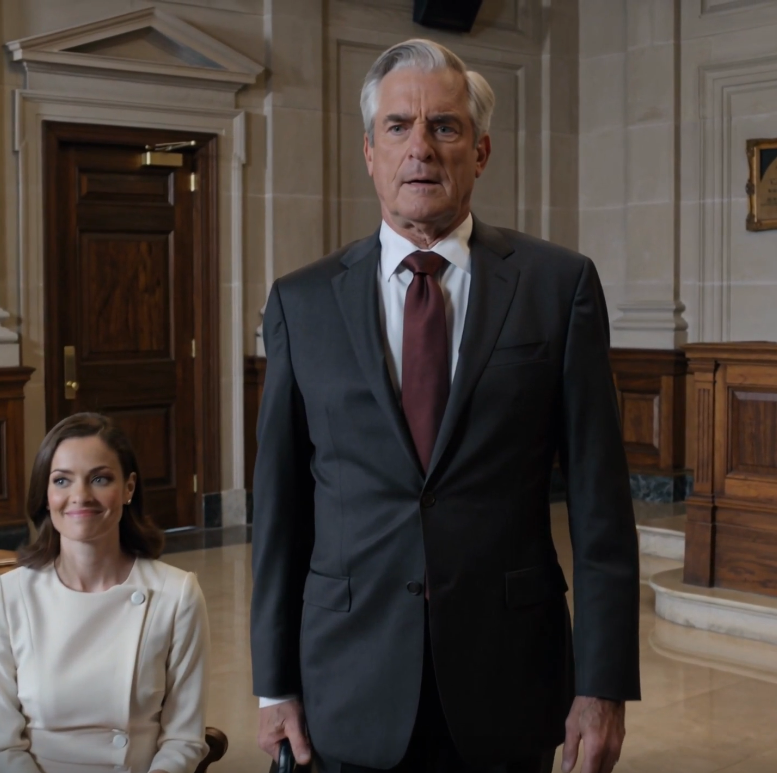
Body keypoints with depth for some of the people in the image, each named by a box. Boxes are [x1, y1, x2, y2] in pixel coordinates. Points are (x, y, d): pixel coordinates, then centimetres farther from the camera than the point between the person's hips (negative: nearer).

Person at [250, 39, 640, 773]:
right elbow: (279, 502, 3)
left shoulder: (559, 285, -2)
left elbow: (598, 495, -3)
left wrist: (603, 684, -6)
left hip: (508, 686, 0)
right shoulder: (302, 302, 1)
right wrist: (274, 684, 3)